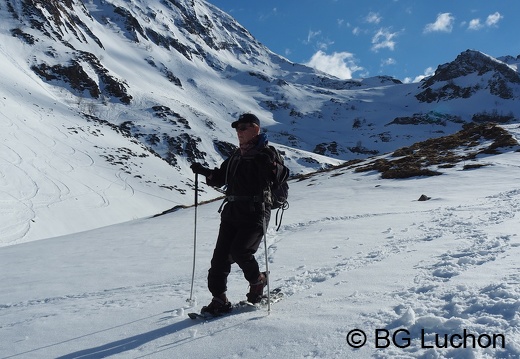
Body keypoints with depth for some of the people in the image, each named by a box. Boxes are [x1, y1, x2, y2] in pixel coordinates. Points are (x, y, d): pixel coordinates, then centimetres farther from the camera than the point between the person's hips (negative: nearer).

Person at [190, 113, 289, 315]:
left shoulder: (264, 153, -3)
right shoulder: (236, 156, 19)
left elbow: (282, 174, -18)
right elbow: (220, 177, 27)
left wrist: (270, 165, -36)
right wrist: (205, 172, 12)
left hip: (255, 213, -7)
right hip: (232, 211, 7)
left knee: (239, 250, -17)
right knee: (221, 254, 0)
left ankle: (258, 280, 13)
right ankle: (219, 299, 9)